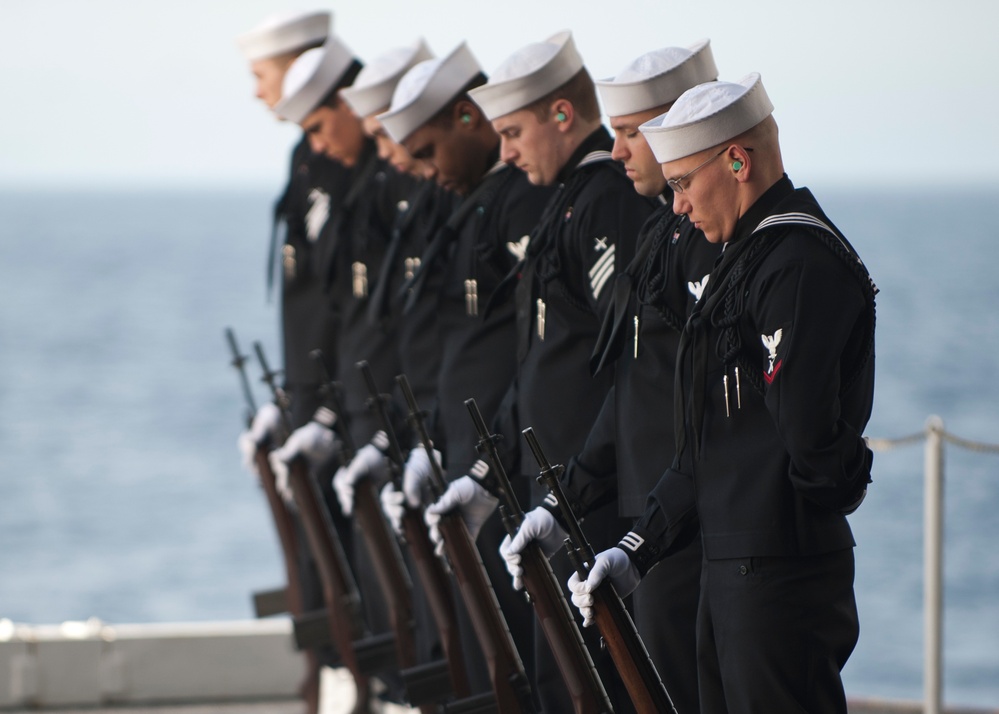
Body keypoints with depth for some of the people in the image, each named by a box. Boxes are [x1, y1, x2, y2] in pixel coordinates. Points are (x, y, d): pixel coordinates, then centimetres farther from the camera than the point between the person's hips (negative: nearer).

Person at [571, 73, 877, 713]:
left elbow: (807, 427, -24)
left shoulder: (802, 264, -17)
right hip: (730, 564, 10)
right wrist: (640, 546, 15)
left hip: (782, 572, -10)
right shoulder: (748, 256, 17)